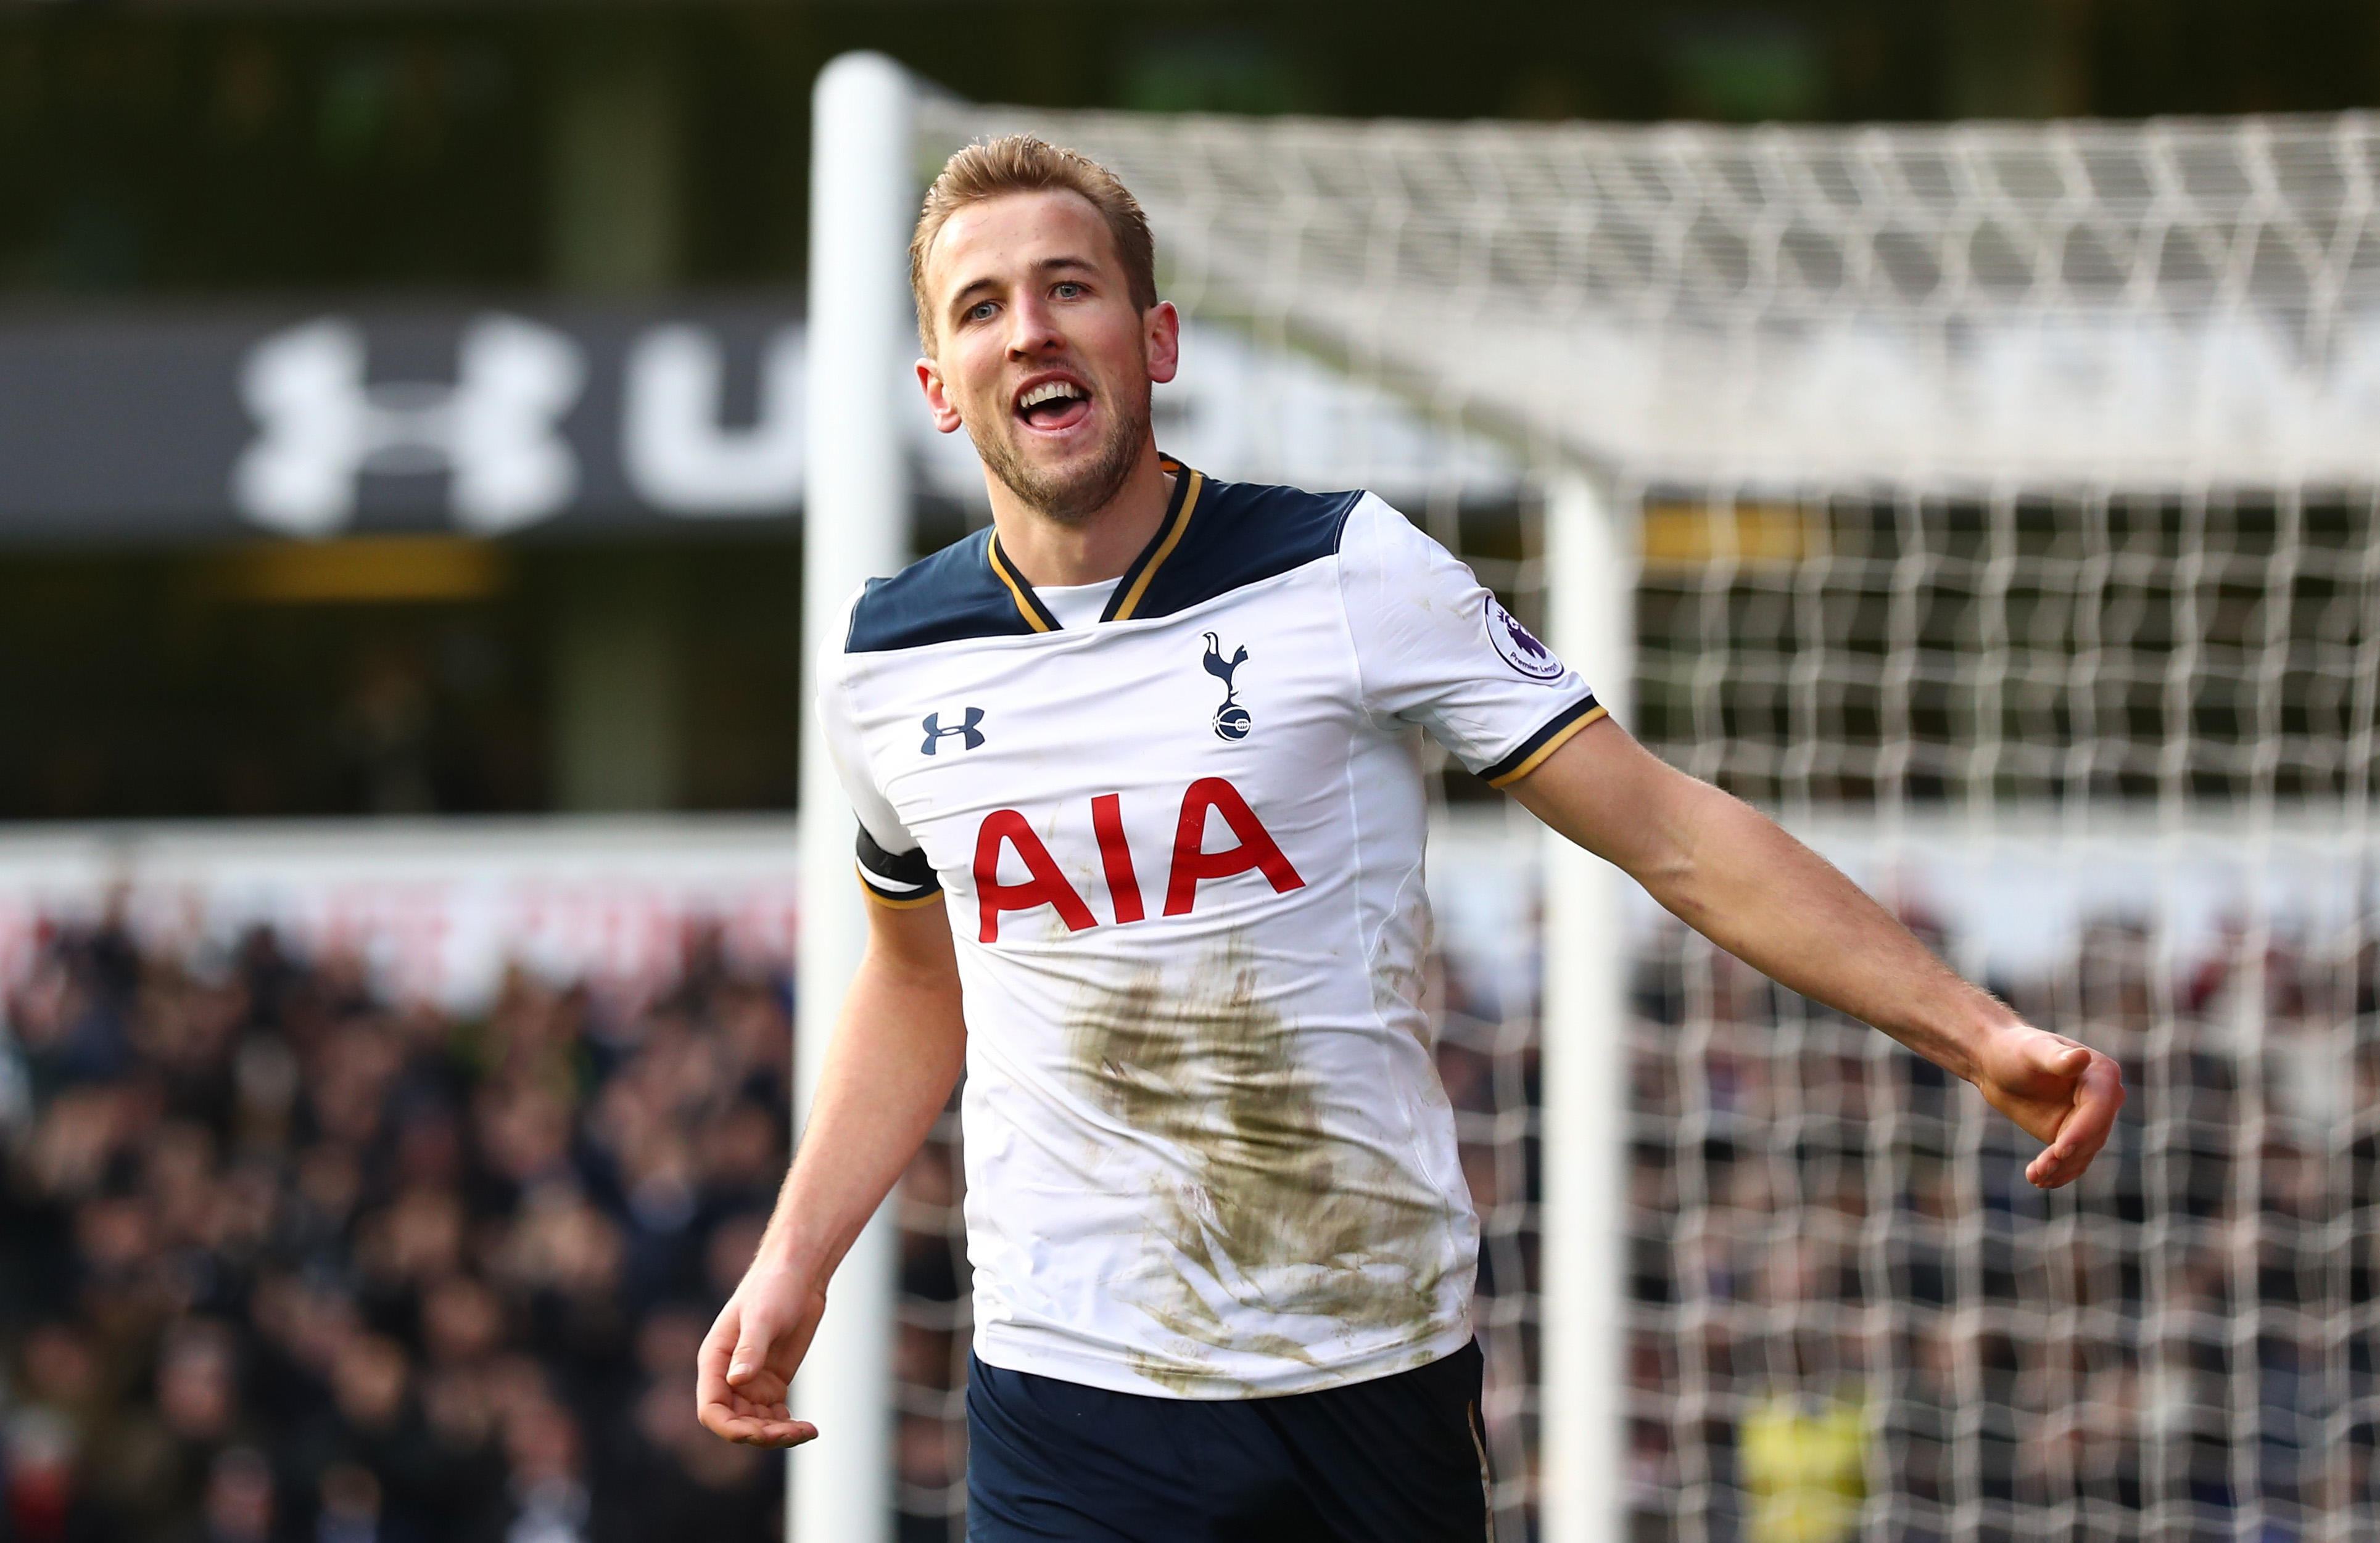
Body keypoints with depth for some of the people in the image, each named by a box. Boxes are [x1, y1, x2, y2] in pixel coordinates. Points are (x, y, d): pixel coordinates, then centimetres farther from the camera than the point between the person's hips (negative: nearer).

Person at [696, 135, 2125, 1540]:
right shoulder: (886, 666, 4)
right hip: (1070, 1388, 1)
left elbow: (1673, 834, -5)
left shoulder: (1349, 574, -6)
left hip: (1380, 1368, -1)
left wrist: (1979, 1032, -13)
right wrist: (794, 1264, 13)